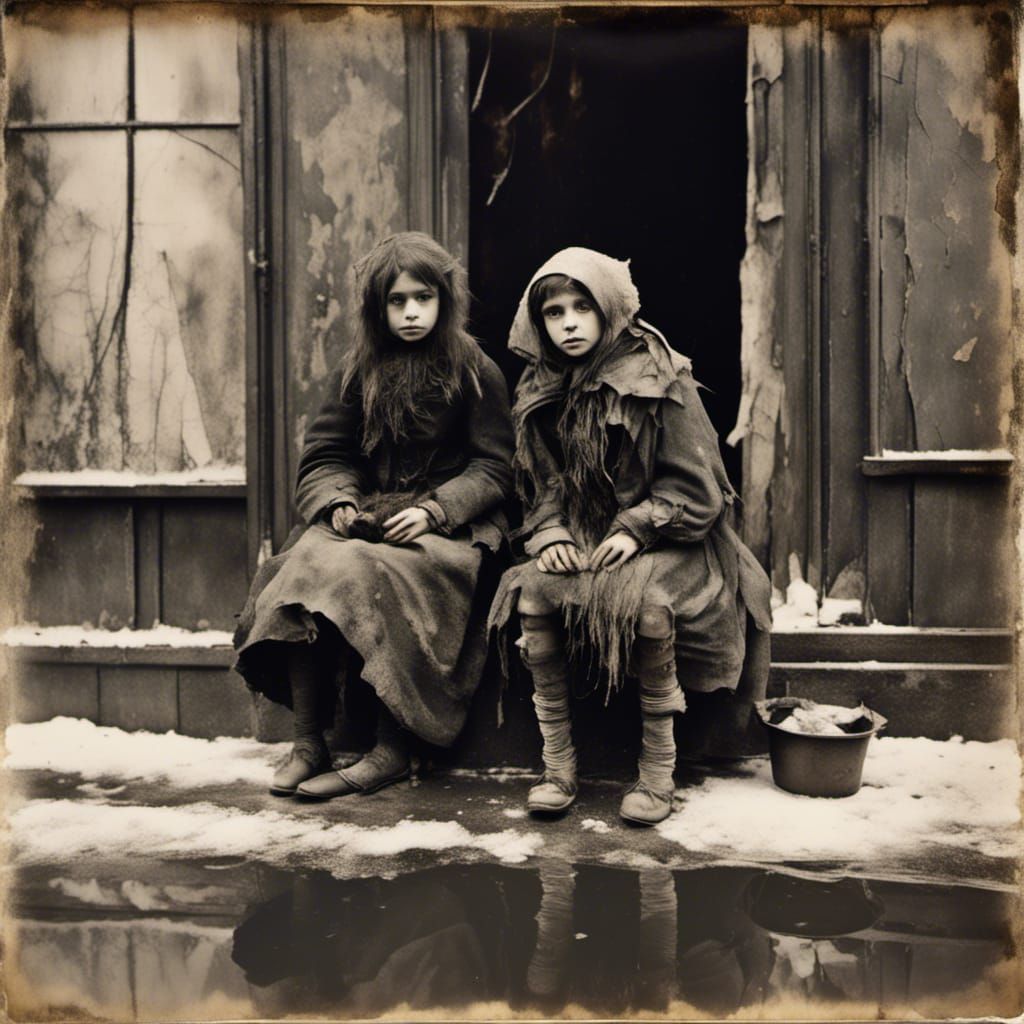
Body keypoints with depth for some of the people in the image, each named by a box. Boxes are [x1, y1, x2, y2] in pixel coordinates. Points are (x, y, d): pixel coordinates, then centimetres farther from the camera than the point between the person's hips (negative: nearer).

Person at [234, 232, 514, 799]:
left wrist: (433, 510, -17)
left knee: (365, 573, -33)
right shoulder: (360, 368, 13)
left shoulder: (475, 371, 3)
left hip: (447, 526, -3)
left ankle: (390, 752, -21)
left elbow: (492, 469, -2)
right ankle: (307, 742, -19)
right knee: (309, 559, -27)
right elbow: (325, 455, 12)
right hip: (366, 515, 4)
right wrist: (338, 501, -9)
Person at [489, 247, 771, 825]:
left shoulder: (660, 379, -9)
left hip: (662, 540, -4)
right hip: (580, 539, 5)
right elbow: (541, 483, 14)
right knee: (532, 588, -26)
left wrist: (637, 528, -19)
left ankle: (660, 768, -19)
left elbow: (692, 486, -8)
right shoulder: (541, 389, 8)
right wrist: (549, 532, -6)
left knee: (641, 596, -36)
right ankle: (558, 764, -16)